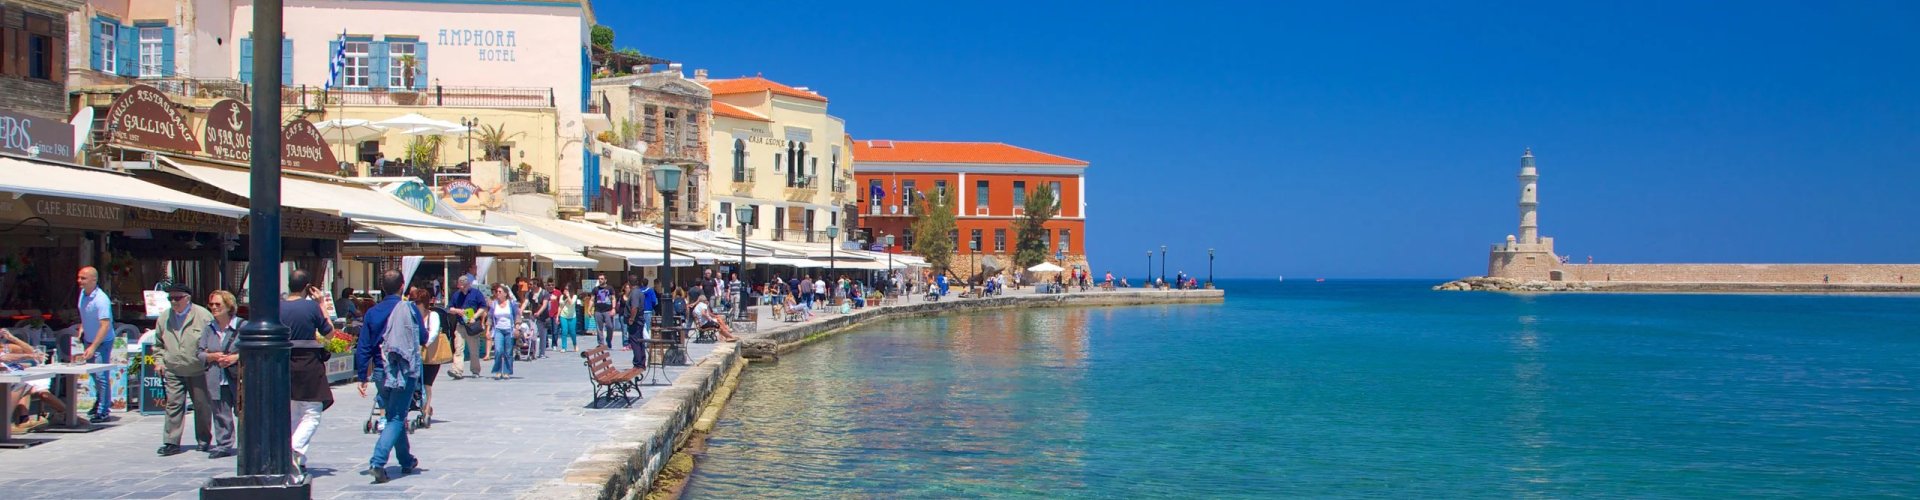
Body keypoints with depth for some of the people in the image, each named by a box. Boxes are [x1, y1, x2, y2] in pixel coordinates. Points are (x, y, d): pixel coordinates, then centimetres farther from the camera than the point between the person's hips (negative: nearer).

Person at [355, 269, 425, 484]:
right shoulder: (409, 310, -8)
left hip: (380, 372, 4)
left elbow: (363, 347, 1)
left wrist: (362, 377, 6)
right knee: (396, 419, -3)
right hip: (404, 372, -4)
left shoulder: (372, 313, 1)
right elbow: (423, 338, 2)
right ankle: (377, 462, -19)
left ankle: (406, 461, 30)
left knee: (393, 416, 19)